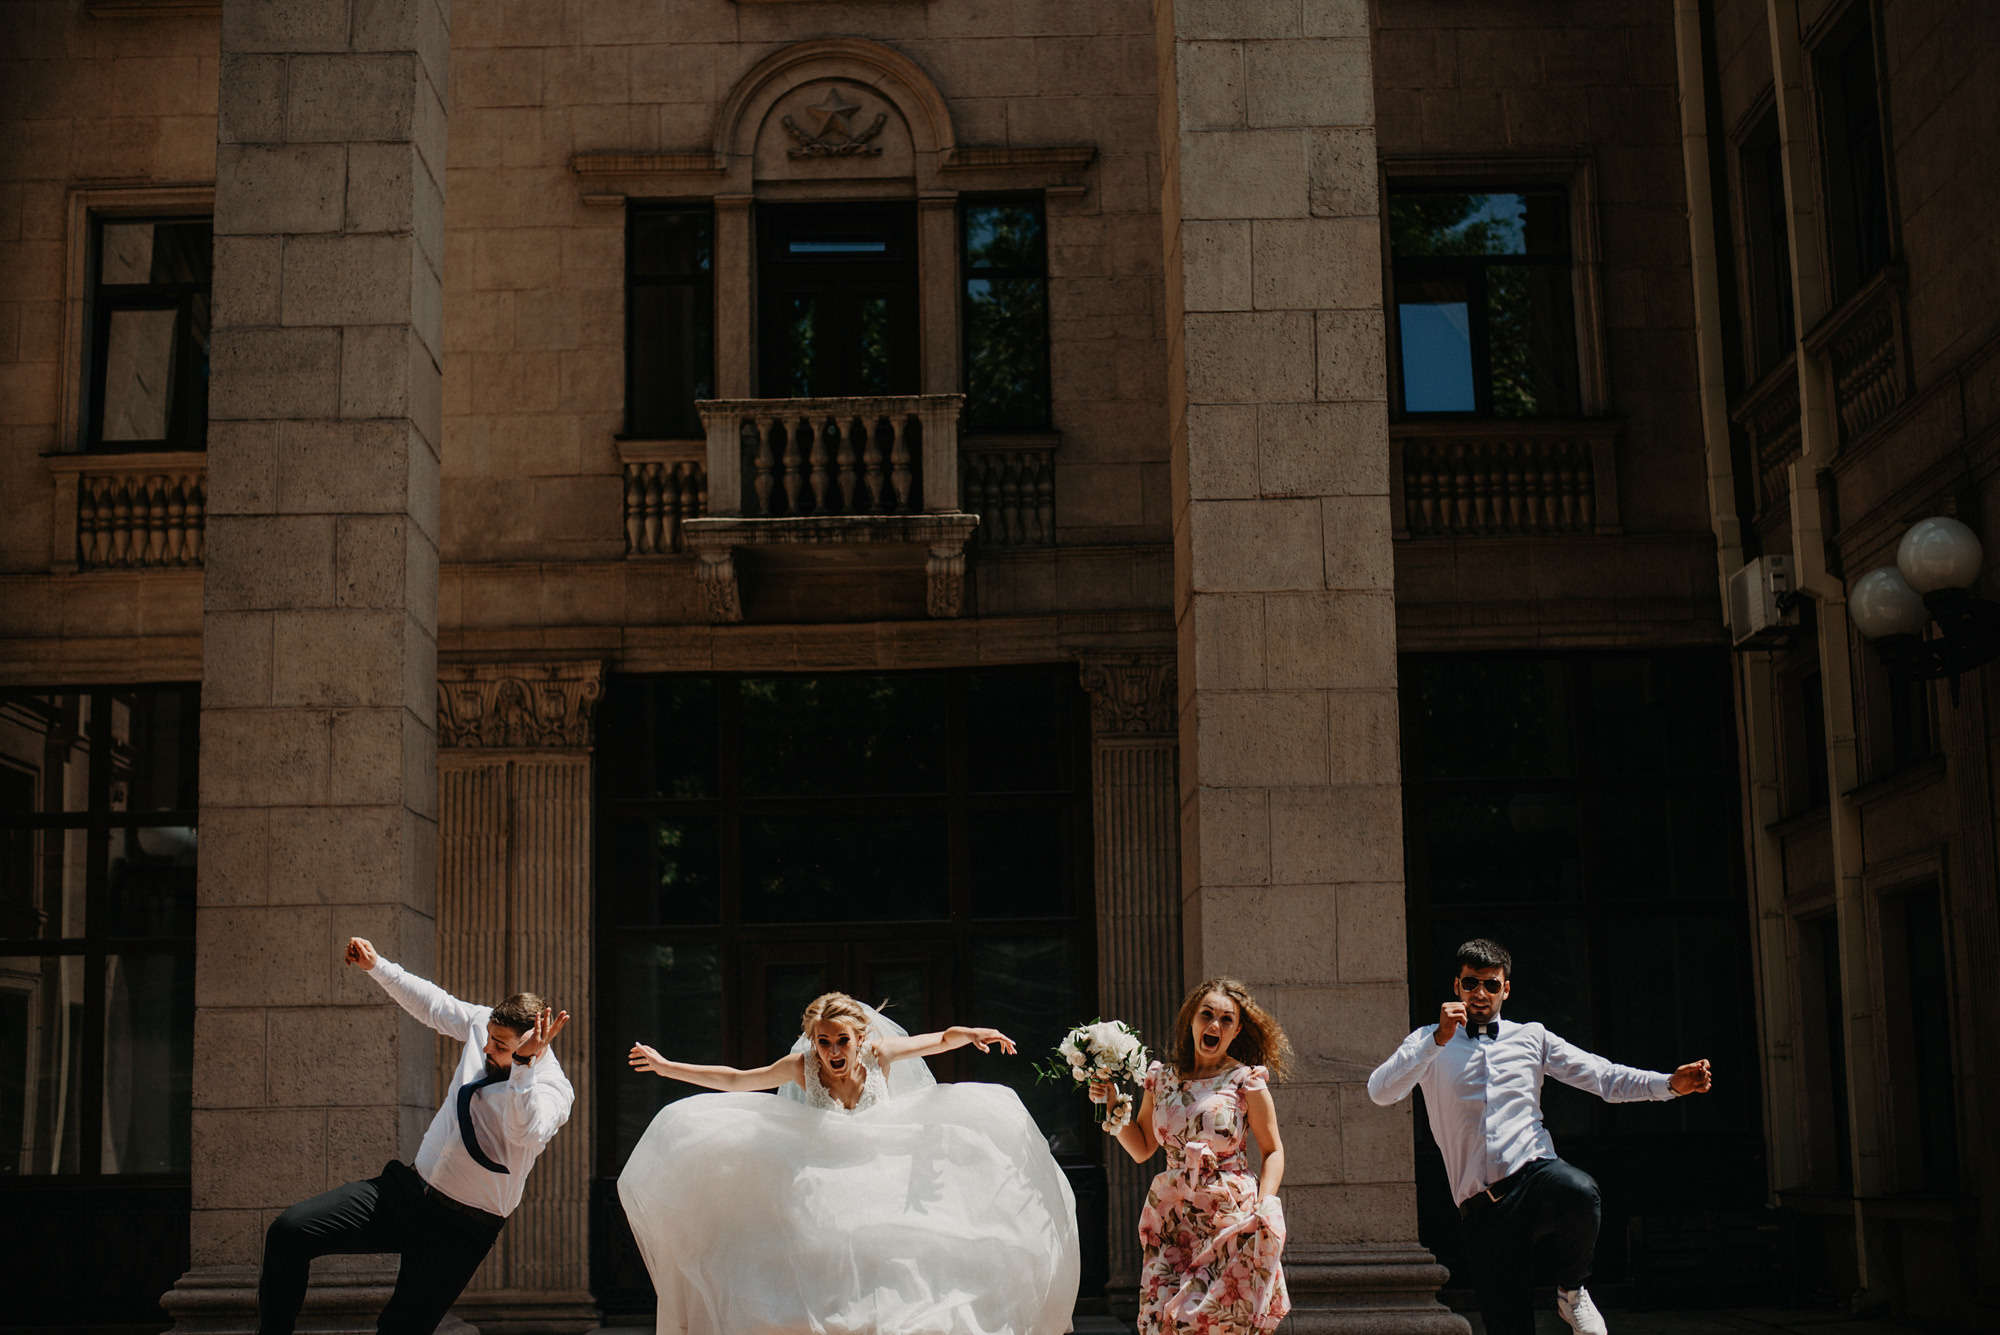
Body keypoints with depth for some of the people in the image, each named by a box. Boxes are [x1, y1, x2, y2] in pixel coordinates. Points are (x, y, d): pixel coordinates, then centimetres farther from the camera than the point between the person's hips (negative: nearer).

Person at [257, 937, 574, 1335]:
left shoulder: (554, 1089, -20)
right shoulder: (485, 1023, -2)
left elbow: (527, 1132, -42)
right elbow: (434, 1005, 16)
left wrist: (524, 1062, -48)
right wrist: (377, 967, 18)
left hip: (462, 1228, -6)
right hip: (409, 1187, 6)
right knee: (289, 1231, -5)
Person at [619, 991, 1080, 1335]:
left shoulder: (879, 1053, -12)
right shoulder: (802, 1067, -13)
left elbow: (942, 1039, -2)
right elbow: (734, 1081, -4)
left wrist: (973, 1035, -24)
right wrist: (666, 1067, -6)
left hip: (883, 1176, 0)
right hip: (823, 1190, 0)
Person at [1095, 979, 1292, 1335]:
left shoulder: (1246, 1081, -2)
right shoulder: (1162, 1079, 9)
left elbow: (1273, 1151, 3)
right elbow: (1141, 1149, 14)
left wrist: (1262, 1208, -10)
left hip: (1230, 1217, -3)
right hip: (1172, 1218, 3)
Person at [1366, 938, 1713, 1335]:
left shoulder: (1531, 1037, 20)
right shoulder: (1430, 1044, 14)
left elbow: (1604, 1078, 14)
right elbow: (1381, 1092, -4)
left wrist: (1671, 1084, -1)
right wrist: (1438, 1039, -13)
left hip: (1534, 1172, 0)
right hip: (1481, 1205, 0)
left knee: (1578, 1191, -36)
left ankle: (1572, 1289, -9)